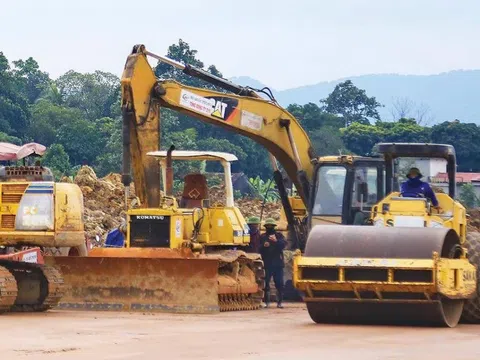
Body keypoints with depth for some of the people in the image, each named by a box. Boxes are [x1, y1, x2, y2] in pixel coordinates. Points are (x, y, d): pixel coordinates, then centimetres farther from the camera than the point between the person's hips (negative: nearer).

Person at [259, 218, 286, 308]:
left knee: (279, 283, -1)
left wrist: (276, 241, -26)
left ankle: (279, 302, 4)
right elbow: (259, 249, 5)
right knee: (266, 283, -3)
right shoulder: (262, 237, 12)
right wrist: (263, 246, -16)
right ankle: (266, 302, 3)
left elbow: (283, 244, -8)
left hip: (278, 263, 0)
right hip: (266, 264, 0)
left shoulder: (279, 235, 10)